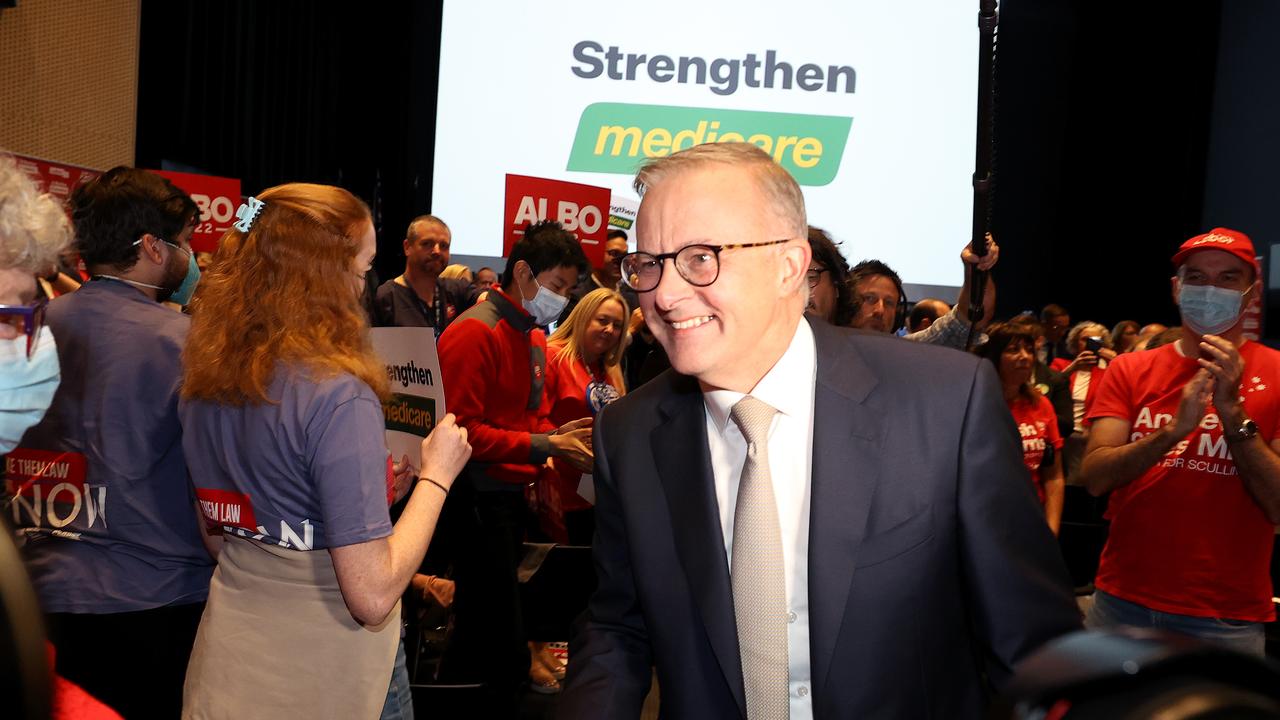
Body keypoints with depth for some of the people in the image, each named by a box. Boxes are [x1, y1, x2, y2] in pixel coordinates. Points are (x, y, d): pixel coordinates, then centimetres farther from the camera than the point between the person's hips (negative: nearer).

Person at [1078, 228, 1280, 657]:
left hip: (1226, 620, -2)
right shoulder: (1130, 370, 3)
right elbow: (1094, 478, -9)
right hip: (1122, 601, 2)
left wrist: (1232, 411, -20)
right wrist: (1174, 430, -23)